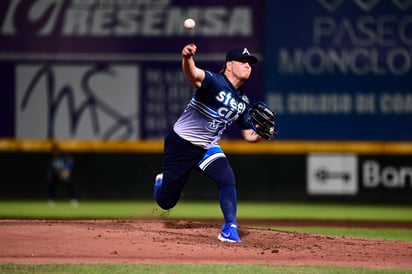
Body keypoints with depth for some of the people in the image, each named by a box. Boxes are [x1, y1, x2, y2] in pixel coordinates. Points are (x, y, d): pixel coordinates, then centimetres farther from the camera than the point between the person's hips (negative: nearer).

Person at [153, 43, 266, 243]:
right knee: (166, 202, 4)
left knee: (227, 180, -23)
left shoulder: (243, 102, 3)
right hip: (180, 144, -5)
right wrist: (187, 58, -66)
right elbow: (193, 74, -42)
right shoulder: (215, 81, -20)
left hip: (208, 148, 5)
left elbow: (248, 135, 9)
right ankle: (161, 182, 40)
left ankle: (230, 229, -19)